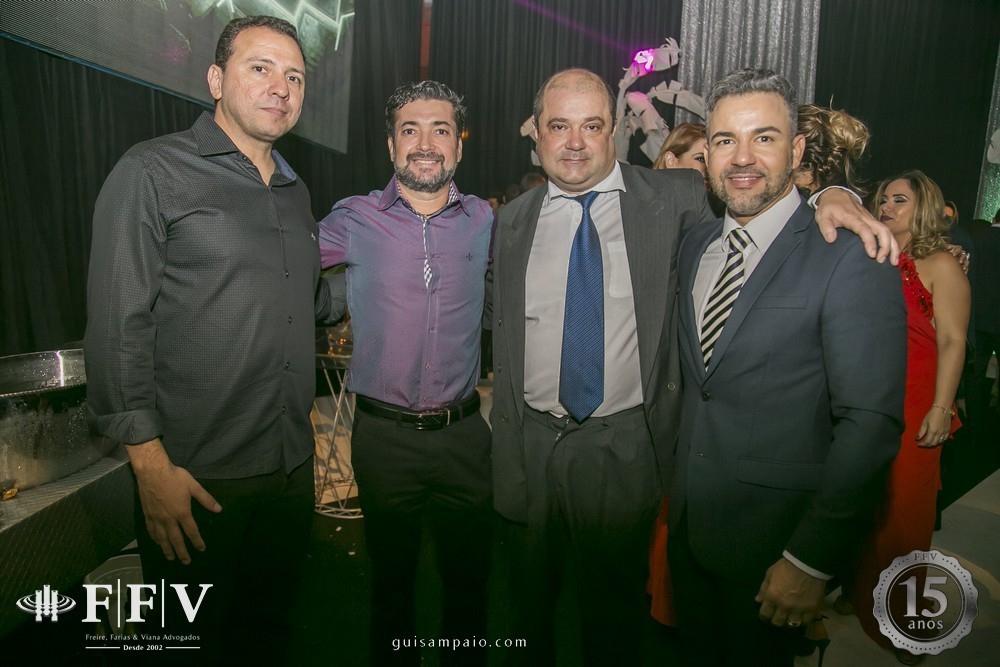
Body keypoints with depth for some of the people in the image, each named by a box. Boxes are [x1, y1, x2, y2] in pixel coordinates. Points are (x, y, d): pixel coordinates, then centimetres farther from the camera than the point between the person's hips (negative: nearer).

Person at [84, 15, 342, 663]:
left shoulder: (295, 192, 12)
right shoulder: (154, 172, -7)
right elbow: (119, 323, -12)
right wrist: (151, 462, -15)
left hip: (293, 463, 6)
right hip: (196, 474, -5)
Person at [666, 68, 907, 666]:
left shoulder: (851, 258, -16)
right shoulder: (694, 246, 4)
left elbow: (871, 423, -19)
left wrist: (811, 560, -19)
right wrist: (673, 490, 9)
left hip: (775, 540, -6)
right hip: (688, 525, 6)